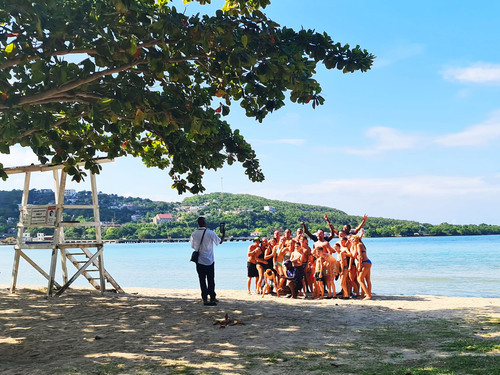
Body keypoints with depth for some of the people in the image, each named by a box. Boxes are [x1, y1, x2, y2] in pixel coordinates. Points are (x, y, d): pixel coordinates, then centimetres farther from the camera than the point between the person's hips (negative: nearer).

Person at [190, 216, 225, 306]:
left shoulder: (194, 234, -3)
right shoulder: (211, 233, -11)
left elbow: (193, 246, 8)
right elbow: (220, 242, 3)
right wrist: (223, 234, 20)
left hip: (199, 261, 2)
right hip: (209, 261, -2)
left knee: (202, 280, 6)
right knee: (211, 280, 6)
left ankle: (205, 298, 5)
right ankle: (212, 298, 8)